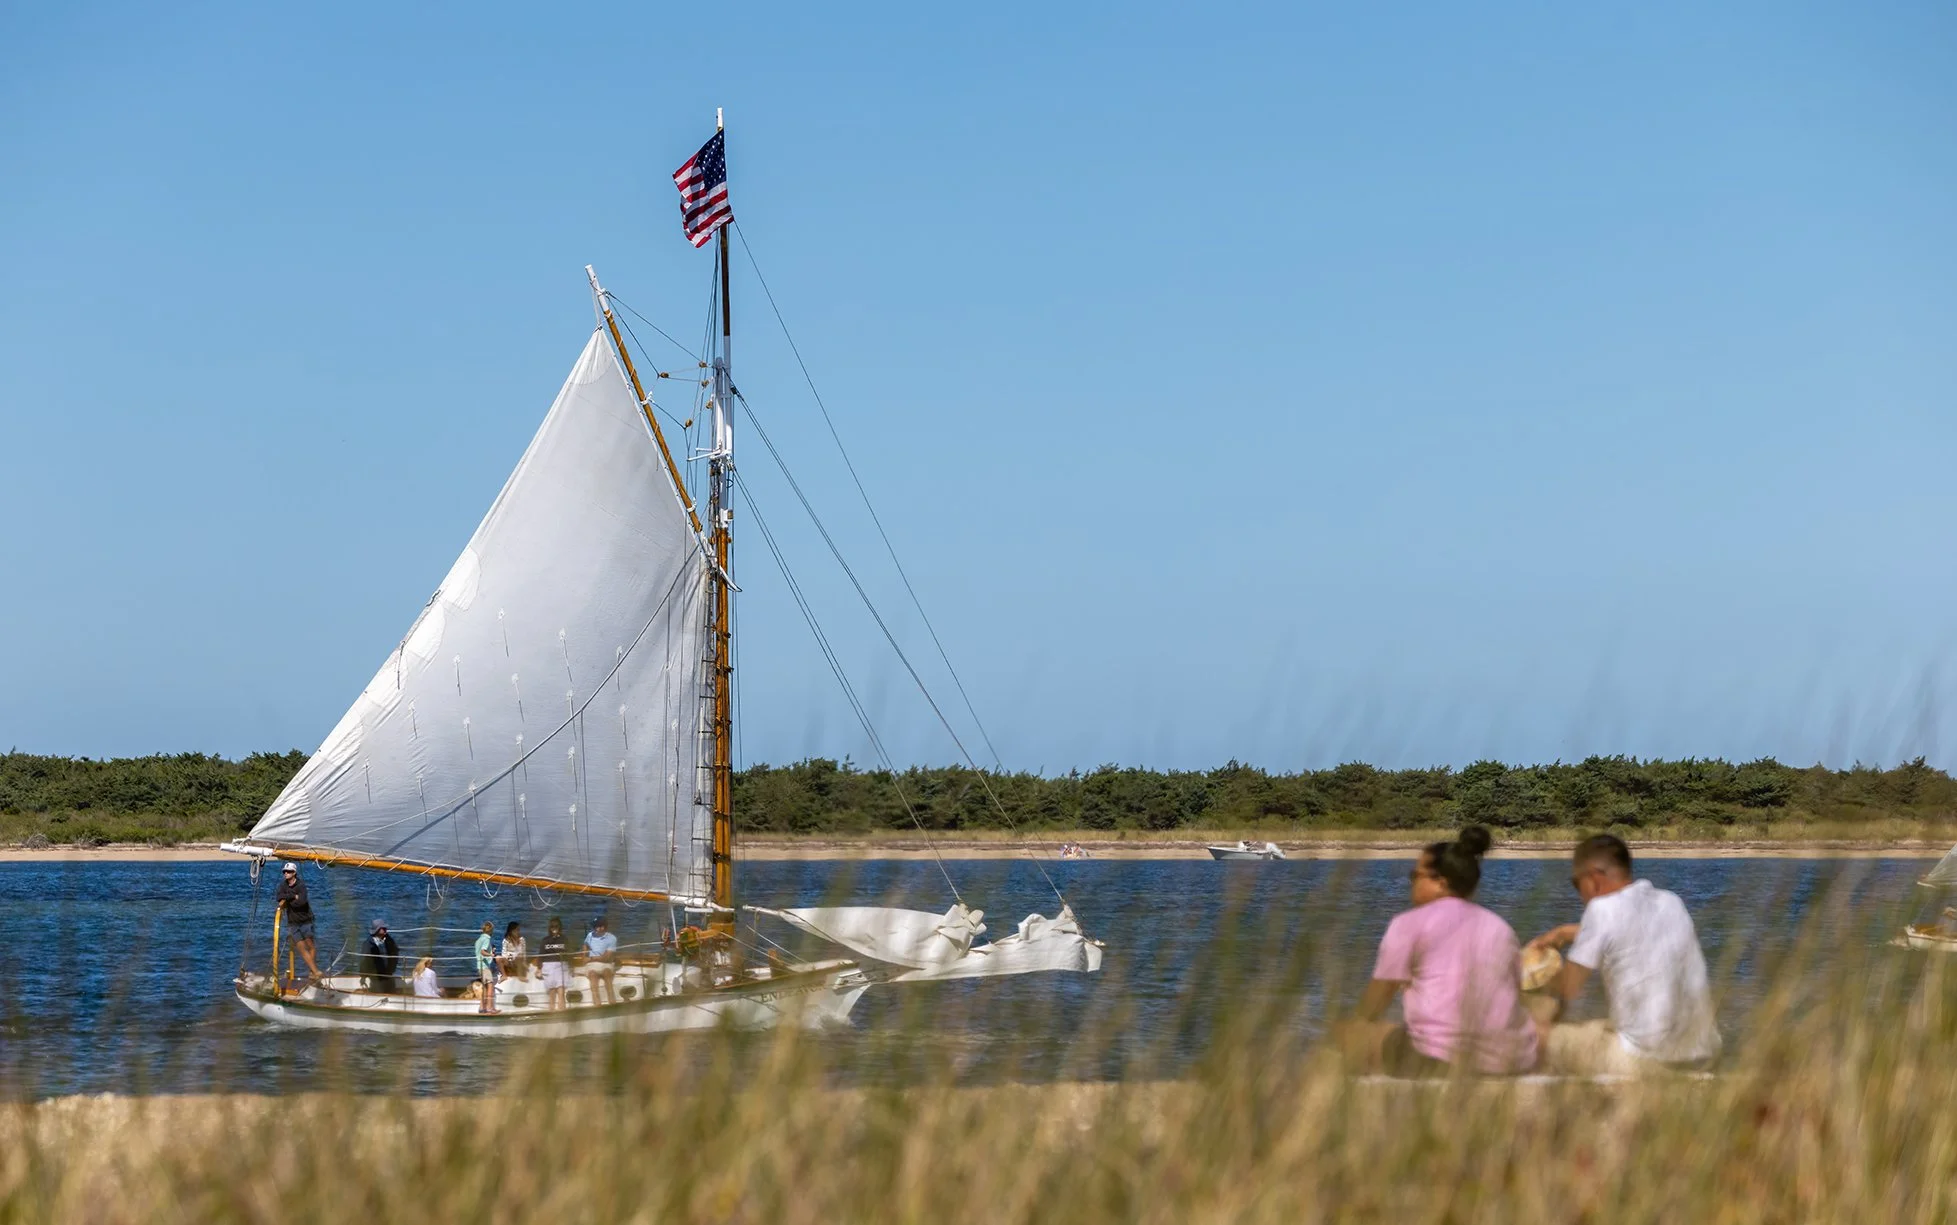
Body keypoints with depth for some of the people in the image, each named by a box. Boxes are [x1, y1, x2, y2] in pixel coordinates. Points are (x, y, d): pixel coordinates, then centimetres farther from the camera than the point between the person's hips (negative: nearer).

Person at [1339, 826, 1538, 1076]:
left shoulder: (1410, 922, 6)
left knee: (1349, 1034, 17)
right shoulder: (1501, 927, 20)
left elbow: (1371, 1009, 11)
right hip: (1513, 1065, 4)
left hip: (1438, 1061, -4)